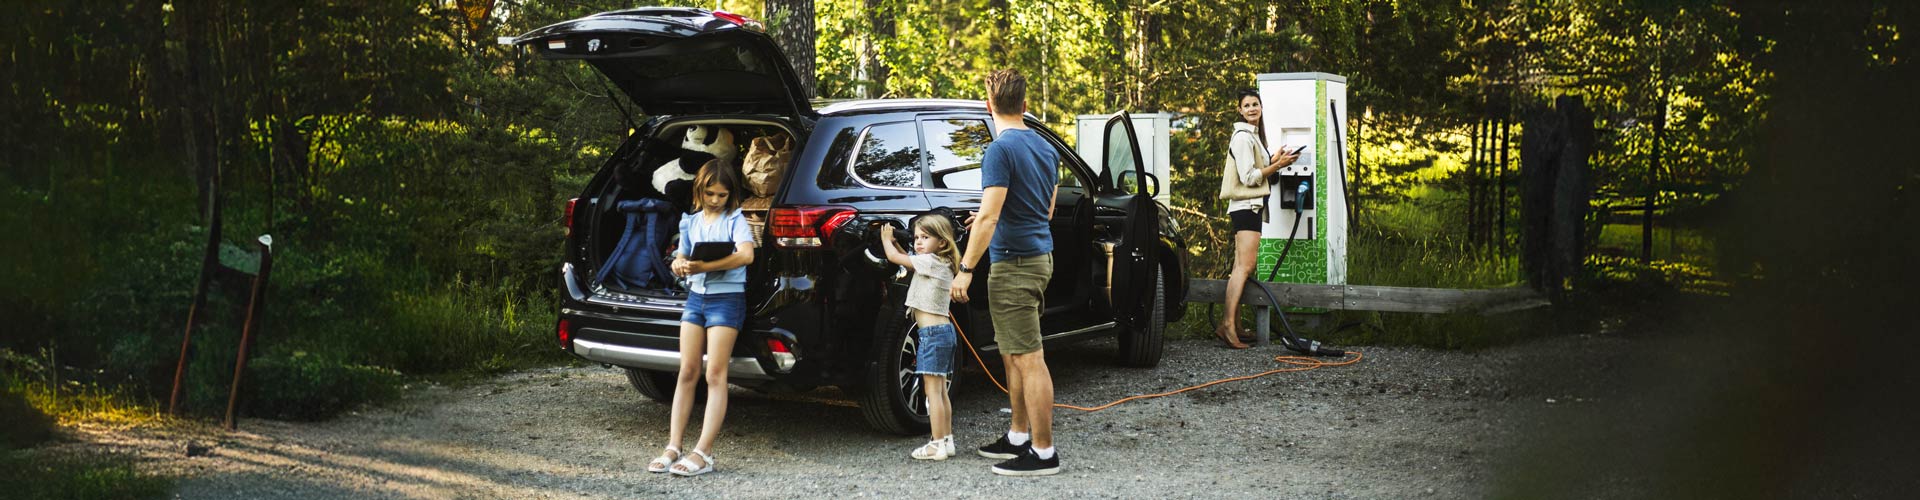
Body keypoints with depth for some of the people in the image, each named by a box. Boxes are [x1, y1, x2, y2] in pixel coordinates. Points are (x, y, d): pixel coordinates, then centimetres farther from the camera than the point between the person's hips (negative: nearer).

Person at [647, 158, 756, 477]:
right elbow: (680, 259, 16)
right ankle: (673, 447, 5)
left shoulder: (735, 220, -4)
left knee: (715, 375, -6)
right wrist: (679, 266, -10)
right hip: (696, 297, 5)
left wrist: (703, 267, -29)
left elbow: (746, 255, -21)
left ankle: (703, 453, -9)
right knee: (687, 373, 4)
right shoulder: (690, 222, 12)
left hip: (726, 299, -5)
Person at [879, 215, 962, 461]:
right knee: (940, 390, 13)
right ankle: (947, 440, 16)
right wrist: (894, 242, 19)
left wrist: (886, 238, 9)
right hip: (944, 330, 10)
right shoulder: (941, 264, 14)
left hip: (933, 333, -10)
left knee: (933, 390, -7)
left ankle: (937, 445, -6)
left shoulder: (930, 261, -12)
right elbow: (904, 258, 28)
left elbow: (893, 257, -8)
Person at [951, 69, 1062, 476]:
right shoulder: (1045, 148, 13)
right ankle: (1019, 437, 26)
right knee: (1013, 355, 18)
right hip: (1039, 256, 10)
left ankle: (1043, 453, -3)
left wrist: (965, 268, -17)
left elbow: (988, 216, -20)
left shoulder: (1001, 149, -15)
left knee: (1028, 359, -6)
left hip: (1014, 264, -10)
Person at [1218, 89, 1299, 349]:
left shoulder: (1253, 135, 20)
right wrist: (1278, 165, -14)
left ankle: (1233, 325, 10)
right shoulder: (1242, 137, -12)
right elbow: (1249, 177, -17)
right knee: (1244, 266, -18)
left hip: (1252, 206, 10)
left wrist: (1273, 160, 11)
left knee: (1241, 266, 9)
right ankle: (1227, 324, -24)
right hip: (1246, 206, -10)